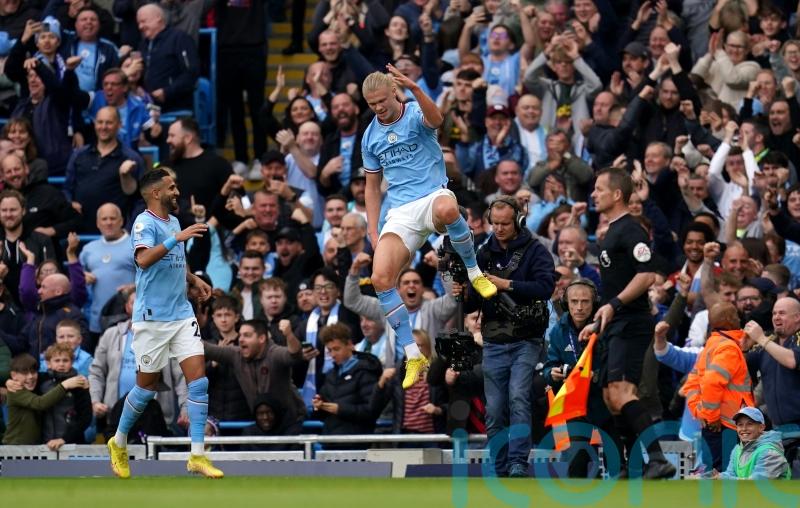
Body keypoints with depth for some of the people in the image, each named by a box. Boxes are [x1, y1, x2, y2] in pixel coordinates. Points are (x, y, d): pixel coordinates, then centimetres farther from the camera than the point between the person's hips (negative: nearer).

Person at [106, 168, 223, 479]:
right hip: (152, 317, -7)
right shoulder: (145, 223, -12)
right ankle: (119, 444, 28)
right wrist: (177, 238, -35)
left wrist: (194, 280, 14)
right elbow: (143, 259, -31)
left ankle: (197, 456, -5)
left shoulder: (173, 222, 13)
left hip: (181, 314, 7)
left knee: (198, 379, -6)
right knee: (147, 386, 4)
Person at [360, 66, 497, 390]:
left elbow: (435, 120, -29)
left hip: (432, 196, -4)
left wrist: (415, 89, -46)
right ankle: (413, 356, -9)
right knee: (381, 278, -18)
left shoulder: (415, 114, -2)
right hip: (400, 213, 4)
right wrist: (373, 233, 11)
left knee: (447, 208, -44)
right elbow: (372, 187, 22)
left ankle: (474, 272, -16)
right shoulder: (370, 137, 14)